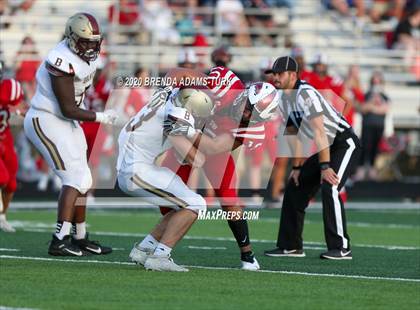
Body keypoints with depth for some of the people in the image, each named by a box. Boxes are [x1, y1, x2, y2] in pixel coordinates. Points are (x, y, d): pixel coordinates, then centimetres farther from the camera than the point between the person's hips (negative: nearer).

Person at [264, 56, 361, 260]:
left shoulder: (306, 94, -23)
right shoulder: (283, 100, 5)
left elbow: (319, 132, -28)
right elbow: (294, 134, 14)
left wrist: (325, 166, -32)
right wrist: (297, 167, 10)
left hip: (345, 142, -10)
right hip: (326, 149, 10)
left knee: (329, 186, -26)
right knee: (294, 188, 8)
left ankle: (341, 248, -22)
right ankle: (290, 246, 15)